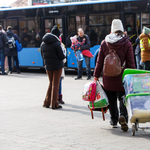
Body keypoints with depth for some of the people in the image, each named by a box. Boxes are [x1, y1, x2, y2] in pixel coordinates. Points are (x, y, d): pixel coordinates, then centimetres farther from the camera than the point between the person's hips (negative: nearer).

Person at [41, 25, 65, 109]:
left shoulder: (43, 44, 3)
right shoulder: (57, 44, -18)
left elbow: (42, 55, 10)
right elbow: (61, 56, -16)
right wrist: (64, 56, 5)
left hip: (48, 66, 6)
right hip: (57, 66, -6)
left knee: (51, 84, 19)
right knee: (55, 85, 2)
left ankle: (47, 102, 19)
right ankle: (54, 104, 4)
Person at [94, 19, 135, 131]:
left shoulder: (104, 43, 1)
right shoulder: (127, 44, -4)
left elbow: (99, 62, 3)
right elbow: (130, 63, -4)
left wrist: (96, 76, 10)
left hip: (108, 78, 2)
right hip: (122, 78, -2)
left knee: (112, 100, 14)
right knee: (123, 98, 4)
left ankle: (114, 121, 21)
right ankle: (123, 116, -20)